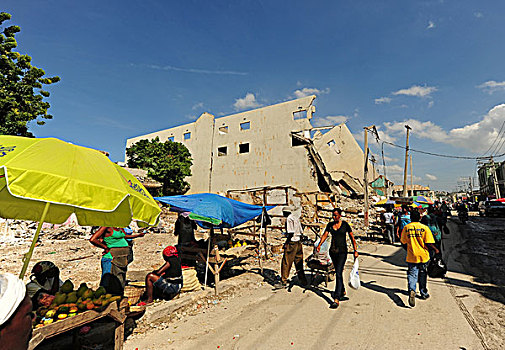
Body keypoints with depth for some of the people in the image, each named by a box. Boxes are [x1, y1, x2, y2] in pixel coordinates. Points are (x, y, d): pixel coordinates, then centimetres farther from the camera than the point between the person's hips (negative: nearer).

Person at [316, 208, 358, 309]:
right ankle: (343, 292, 37)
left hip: (342, 251, -5)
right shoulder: (330, 224, 6)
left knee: (338, 273, -12)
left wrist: (355, 251, -3)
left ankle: (336, 299, -11)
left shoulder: (345, 225, -5)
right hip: (333, 251, 5)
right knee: (338, 272, 17)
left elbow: (352, 238, -1)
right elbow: (325, 235, 2)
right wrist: (319, 245, -12)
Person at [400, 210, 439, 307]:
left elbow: (403, 243, 2)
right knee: (422, 275, 18)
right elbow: (429, 243, -10)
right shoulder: (424, 227, -8)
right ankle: (423, 293, 33)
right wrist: (436, 249, 10)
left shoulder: (406, 228, -3)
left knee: (412, 275, 1)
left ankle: (412, 290, -23)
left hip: (411, 257, -1)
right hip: (423, 256, 1)